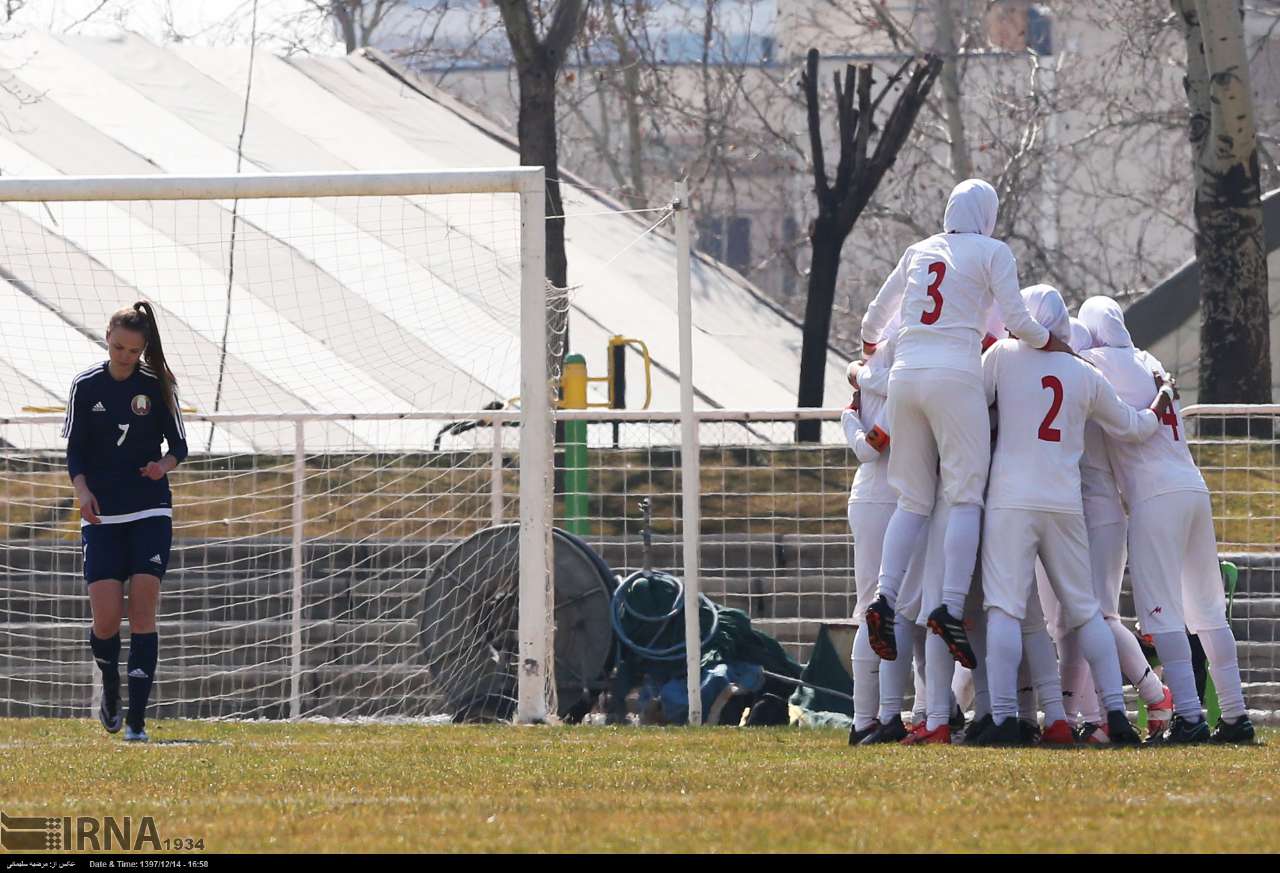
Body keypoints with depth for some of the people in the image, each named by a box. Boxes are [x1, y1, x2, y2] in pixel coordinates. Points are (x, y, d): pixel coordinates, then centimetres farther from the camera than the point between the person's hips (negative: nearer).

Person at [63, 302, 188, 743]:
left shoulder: (157, 386, 1)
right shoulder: (86, 386, 2)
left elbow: (179, 445, 7)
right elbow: (75, 452, 4)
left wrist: (164, 465, -15)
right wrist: (83, 492, -14)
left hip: (151, 513, 0)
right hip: (102, 517, 0)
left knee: (143, 610, -10)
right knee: (106, 618, -8)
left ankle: (136, 721, -8)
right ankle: (110, 691, 23)